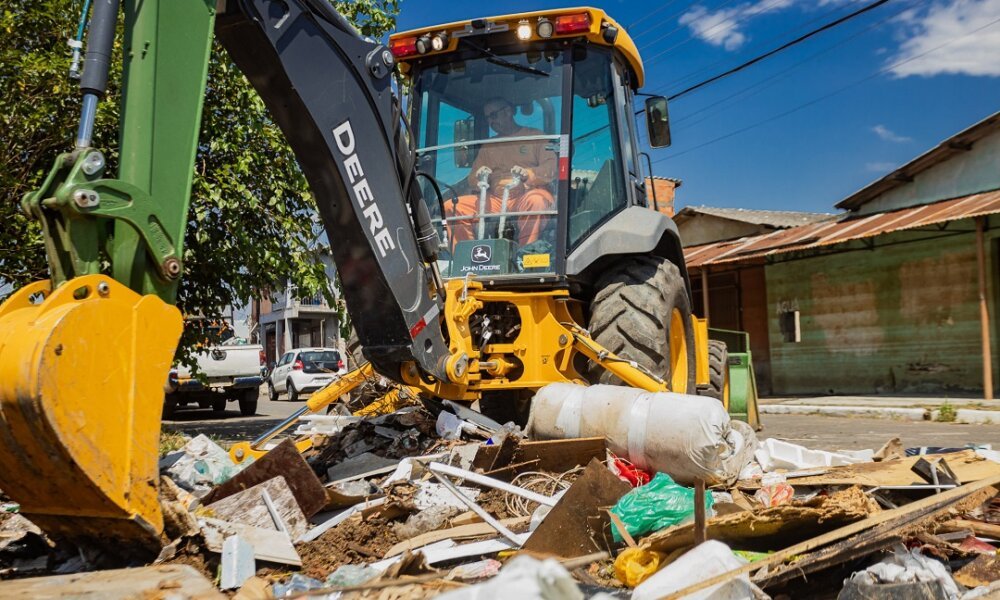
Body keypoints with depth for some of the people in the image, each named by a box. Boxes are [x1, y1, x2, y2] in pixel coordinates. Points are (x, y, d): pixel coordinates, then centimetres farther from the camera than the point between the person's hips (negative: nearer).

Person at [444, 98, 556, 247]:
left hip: (525, 196, -4)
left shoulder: (534, 136, 10)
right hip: (496, 201, 4)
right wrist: (479, 177, -8)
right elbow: (472, 179, 17)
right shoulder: (488, 146, 24)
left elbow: (551, 167, -3)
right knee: (451, 206, -14)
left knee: (536, 200, -40)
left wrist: (528, 174, -24)